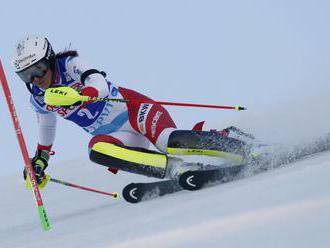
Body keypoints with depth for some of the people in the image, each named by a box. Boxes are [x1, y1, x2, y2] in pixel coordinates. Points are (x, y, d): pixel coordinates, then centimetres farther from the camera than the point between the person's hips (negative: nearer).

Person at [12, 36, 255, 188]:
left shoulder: (69, 65, -12)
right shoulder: (39, 100, 8)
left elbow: (99, 85, -29)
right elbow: (47, 125, 30)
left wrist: (76, 95, -48)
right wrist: (40, 159, 34)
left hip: (131, 108, -6)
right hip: (111, 134, 6)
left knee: (169, 141, -35)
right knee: (96, 151, -31)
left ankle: (244, 148, -22)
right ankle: (178, 169, -34)